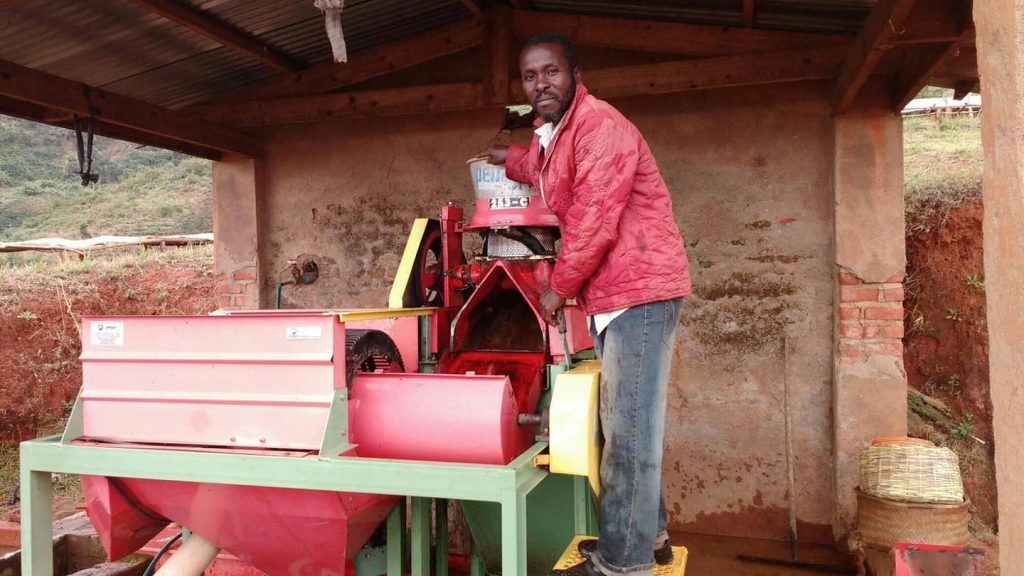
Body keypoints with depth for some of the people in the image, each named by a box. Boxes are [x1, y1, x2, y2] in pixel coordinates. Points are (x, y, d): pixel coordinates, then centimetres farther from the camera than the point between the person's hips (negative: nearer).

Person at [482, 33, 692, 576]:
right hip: (613, 295, 10)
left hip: (639, 291, -10)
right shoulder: (554, 136, 17)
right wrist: (510, 158, 41)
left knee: (628, 429, -7)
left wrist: (558, 288, -10)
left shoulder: (599, 125, -15)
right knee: (627, 424, 17)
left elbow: (593, 220, -20)